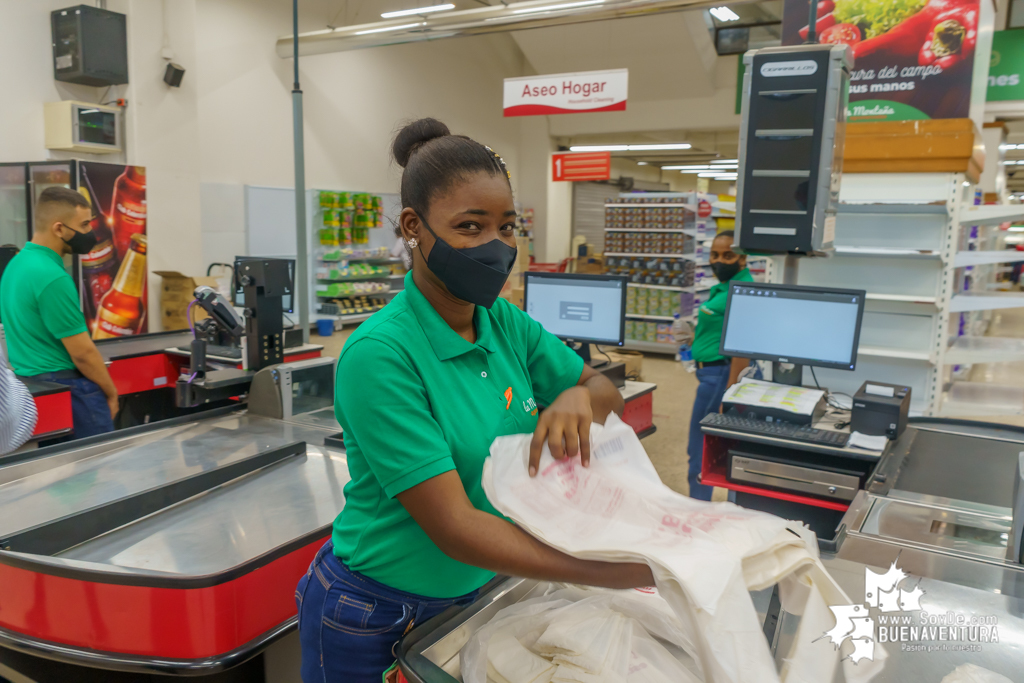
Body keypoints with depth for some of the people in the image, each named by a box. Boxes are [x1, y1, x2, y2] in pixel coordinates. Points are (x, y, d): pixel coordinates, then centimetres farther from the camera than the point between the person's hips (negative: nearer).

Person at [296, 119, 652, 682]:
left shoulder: (505, 324, -7)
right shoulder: (378, 354, -27)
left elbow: (607, 391, 4)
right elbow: (453, 526, -29)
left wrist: (578, 398, -21)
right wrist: (616, 573, -34)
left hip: (469, 594, 5)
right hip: (371, 618, -5)